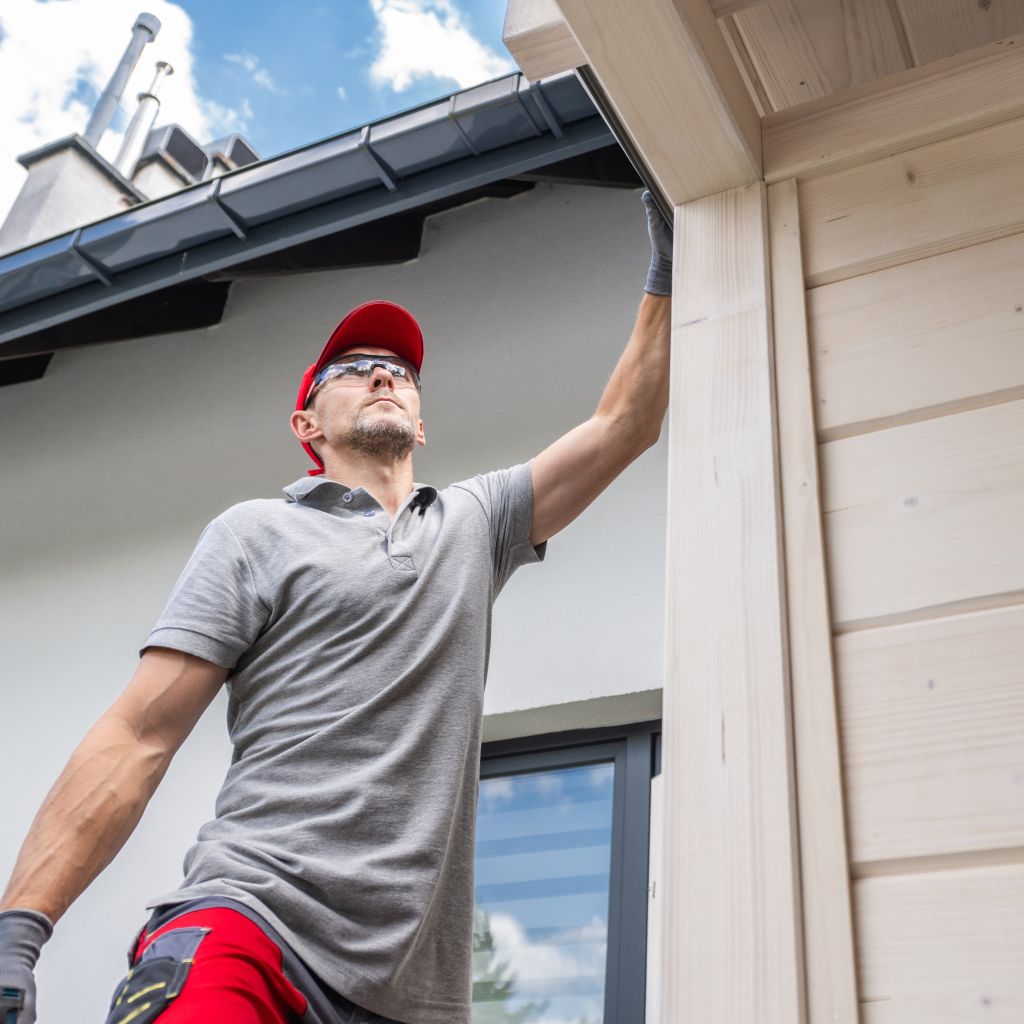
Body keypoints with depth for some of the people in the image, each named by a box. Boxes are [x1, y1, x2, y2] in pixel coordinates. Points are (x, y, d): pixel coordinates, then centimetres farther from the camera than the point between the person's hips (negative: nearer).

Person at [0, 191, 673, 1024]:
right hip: (251, 925, -4)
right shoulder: (261, 532, 8)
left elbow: (624, 424, 17)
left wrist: (666, 273, 15)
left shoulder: (473, 523, 20)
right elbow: (137, 738, 0)